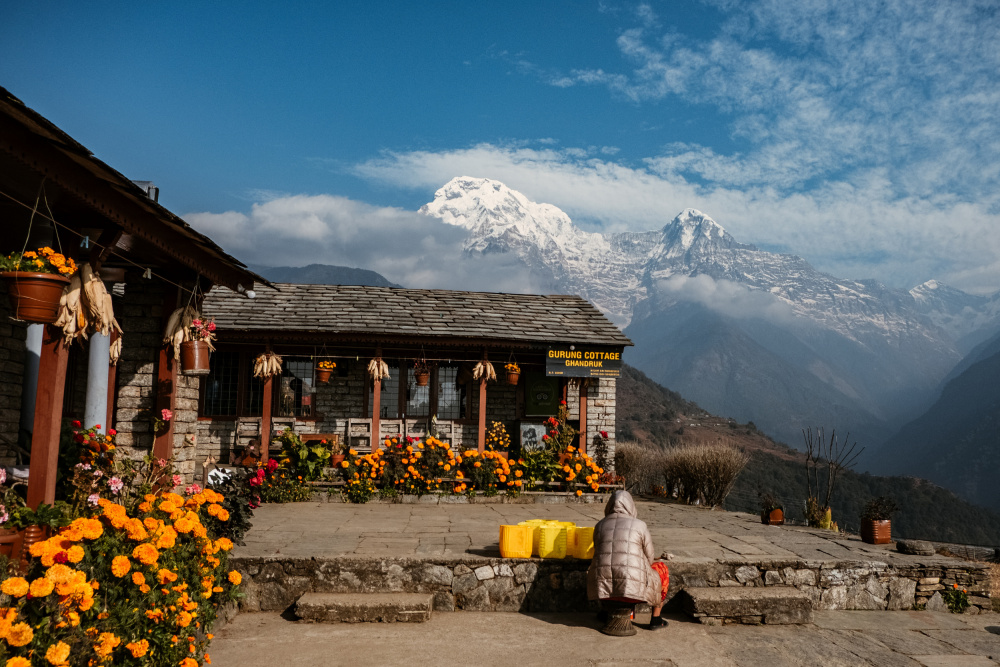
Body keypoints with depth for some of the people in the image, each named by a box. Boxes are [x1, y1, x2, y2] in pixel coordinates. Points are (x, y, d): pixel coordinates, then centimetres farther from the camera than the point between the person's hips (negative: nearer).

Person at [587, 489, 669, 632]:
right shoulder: (639, 525, 1)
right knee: (661, 569, 27)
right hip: (632, 587, -3)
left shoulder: (600, 526, 10)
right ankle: (656, 619, 31)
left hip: (603, 587, 3)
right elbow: (649, 559, 8)